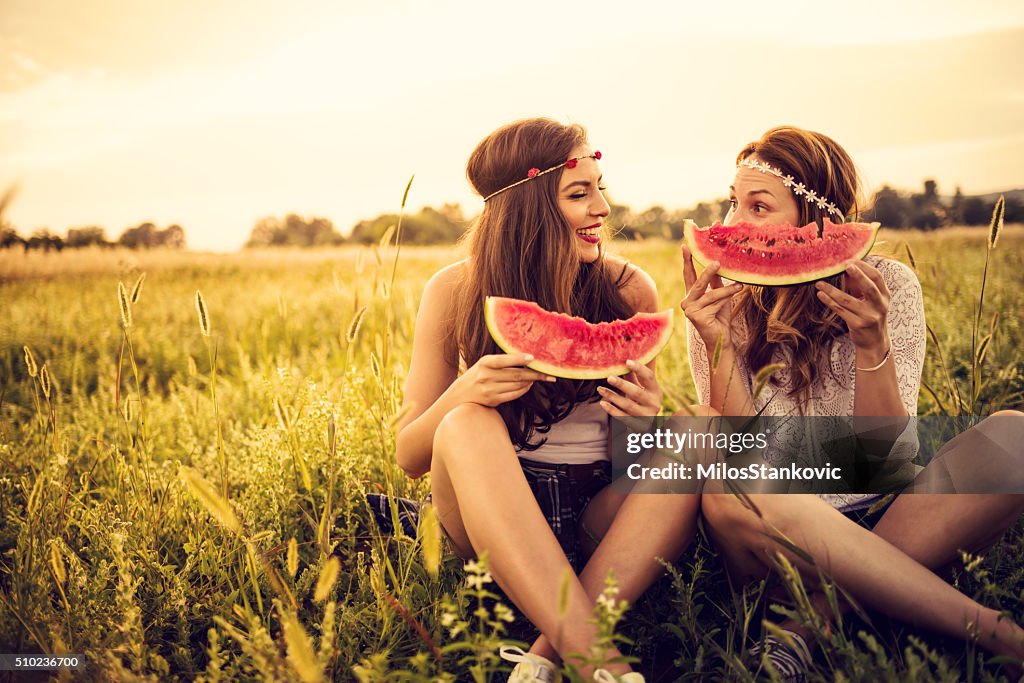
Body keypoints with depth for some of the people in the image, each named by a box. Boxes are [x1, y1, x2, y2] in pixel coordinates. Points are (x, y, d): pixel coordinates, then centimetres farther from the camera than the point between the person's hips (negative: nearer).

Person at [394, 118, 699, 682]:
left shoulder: (629, 291, -2)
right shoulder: (455, 291, -5)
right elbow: (409, 458, -2)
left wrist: (640, 418, -18)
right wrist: (463, 393, -24)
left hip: (597, 515, 2)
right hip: (487, 517, -1)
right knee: (466, 426, -32)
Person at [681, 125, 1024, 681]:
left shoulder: (887, 285, -4)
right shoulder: (719, 306, -2)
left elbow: (880, 449, -8)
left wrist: (871, 343, -24)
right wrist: (717, 344, -22)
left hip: (887, 519, 1)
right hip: (776, 534, -1)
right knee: (724, 492, -36)